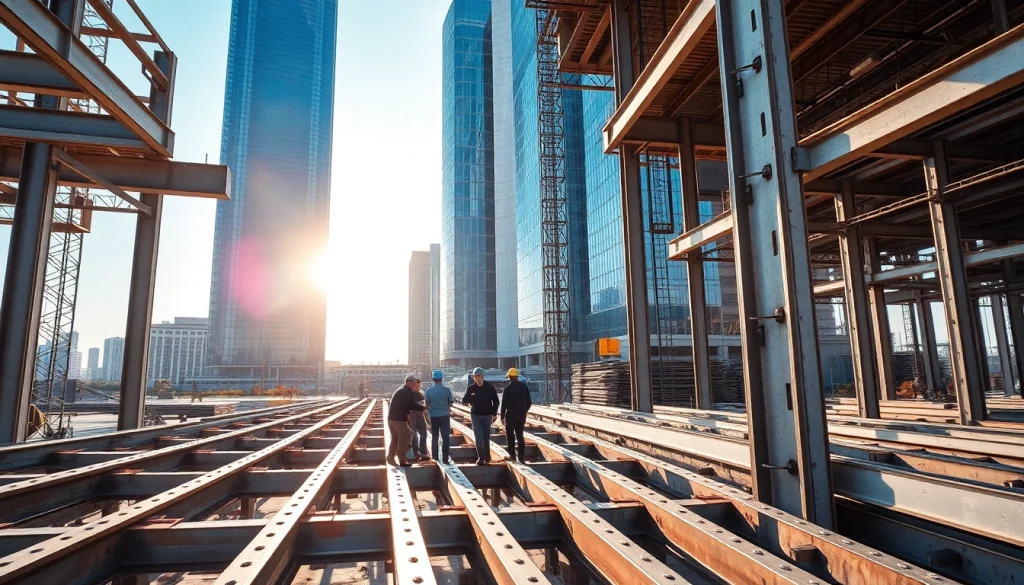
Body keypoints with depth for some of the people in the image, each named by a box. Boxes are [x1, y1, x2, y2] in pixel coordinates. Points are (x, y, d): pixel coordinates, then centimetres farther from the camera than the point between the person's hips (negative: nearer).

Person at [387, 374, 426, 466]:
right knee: (403, 440, 3)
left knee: (395, 439, 21)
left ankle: (390, 458, 28)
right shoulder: (408, 392, -15)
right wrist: (422, 407, -5)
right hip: (399, 420, -9)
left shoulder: (400, 390, 16)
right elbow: (411, 405, -18)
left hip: (391, 418, 9)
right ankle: (402, 461, 9)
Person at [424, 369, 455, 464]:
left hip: (433, 416, 2)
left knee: (434, 437, 16)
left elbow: (428, 404, 5)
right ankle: (445, 459, -3)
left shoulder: (429, 390, -3)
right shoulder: (447, 389, -8)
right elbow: (450, 403, 1)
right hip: (444, 416, -2)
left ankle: (435, 457, 22)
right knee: (446, 437, 2)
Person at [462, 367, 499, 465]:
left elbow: (496, 401, 3)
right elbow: (464, 401, -6)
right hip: (475, 415, 0)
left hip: (487, 415, 0)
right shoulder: (471, 388, -2)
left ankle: (487, 456, 24)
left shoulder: (489, 387, -4)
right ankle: (481, 457, -1)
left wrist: (494, 414, -1)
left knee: (486, 437, 8)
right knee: (478, 437, -7)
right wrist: (470, 397, -27)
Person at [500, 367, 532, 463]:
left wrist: (502, 416, -2)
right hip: (521, 416, 4)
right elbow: (529, 402, 6)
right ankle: (522, 456, 7)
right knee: (520, 435, 12)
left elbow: (504, 404, -11)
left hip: (511, 415, -4)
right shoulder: (524, 387, 3)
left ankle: (512, 455, 7)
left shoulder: (508, 388, -11)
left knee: (510, 435, 9)